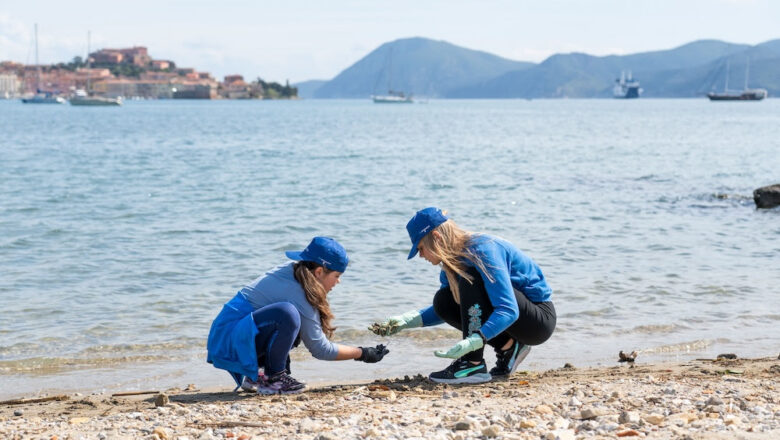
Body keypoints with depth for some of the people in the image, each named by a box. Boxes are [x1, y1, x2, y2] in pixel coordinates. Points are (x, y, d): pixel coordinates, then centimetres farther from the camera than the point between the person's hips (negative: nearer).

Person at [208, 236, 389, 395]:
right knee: (286, 313, -32)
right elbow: (320, 349, -13)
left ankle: (254, 376, 11)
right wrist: (362, 354, -3)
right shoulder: (298, 295, -19)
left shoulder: (290, 272, 7)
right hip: (228, 343, -10)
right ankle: (272, 378, -13)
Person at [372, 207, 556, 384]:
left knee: (470, 279, -26)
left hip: (541, 320, -9)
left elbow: (508, 311, -32)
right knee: (443, 301, -4)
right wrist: (408, 320, 0)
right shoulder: (452, 261, 3)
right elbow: (445, 309, 17)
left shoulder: (482, 250, -24)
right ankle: (508, 347, 1)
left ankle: (474, 366, -25)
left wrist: (471, 342, -42)